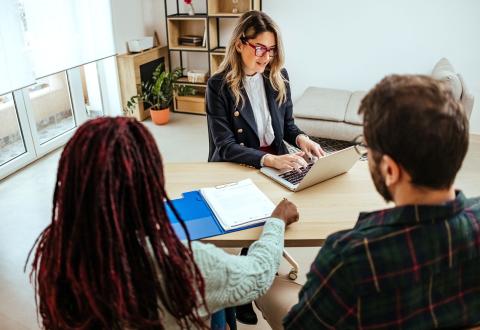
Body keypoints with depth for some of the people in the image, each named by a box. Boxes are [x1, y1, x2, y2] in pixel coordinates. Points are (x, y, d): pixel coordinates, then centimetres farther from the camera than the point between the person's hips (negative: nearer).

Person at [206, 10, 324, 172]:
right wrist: (270, 160, -27)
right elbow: (225, 146, -14)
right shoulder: (218, 85, -11)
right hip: (235, 169, -3)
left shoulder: (279, 77, 2)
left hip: (278, 161, 4)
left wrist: (301, 138, -8)